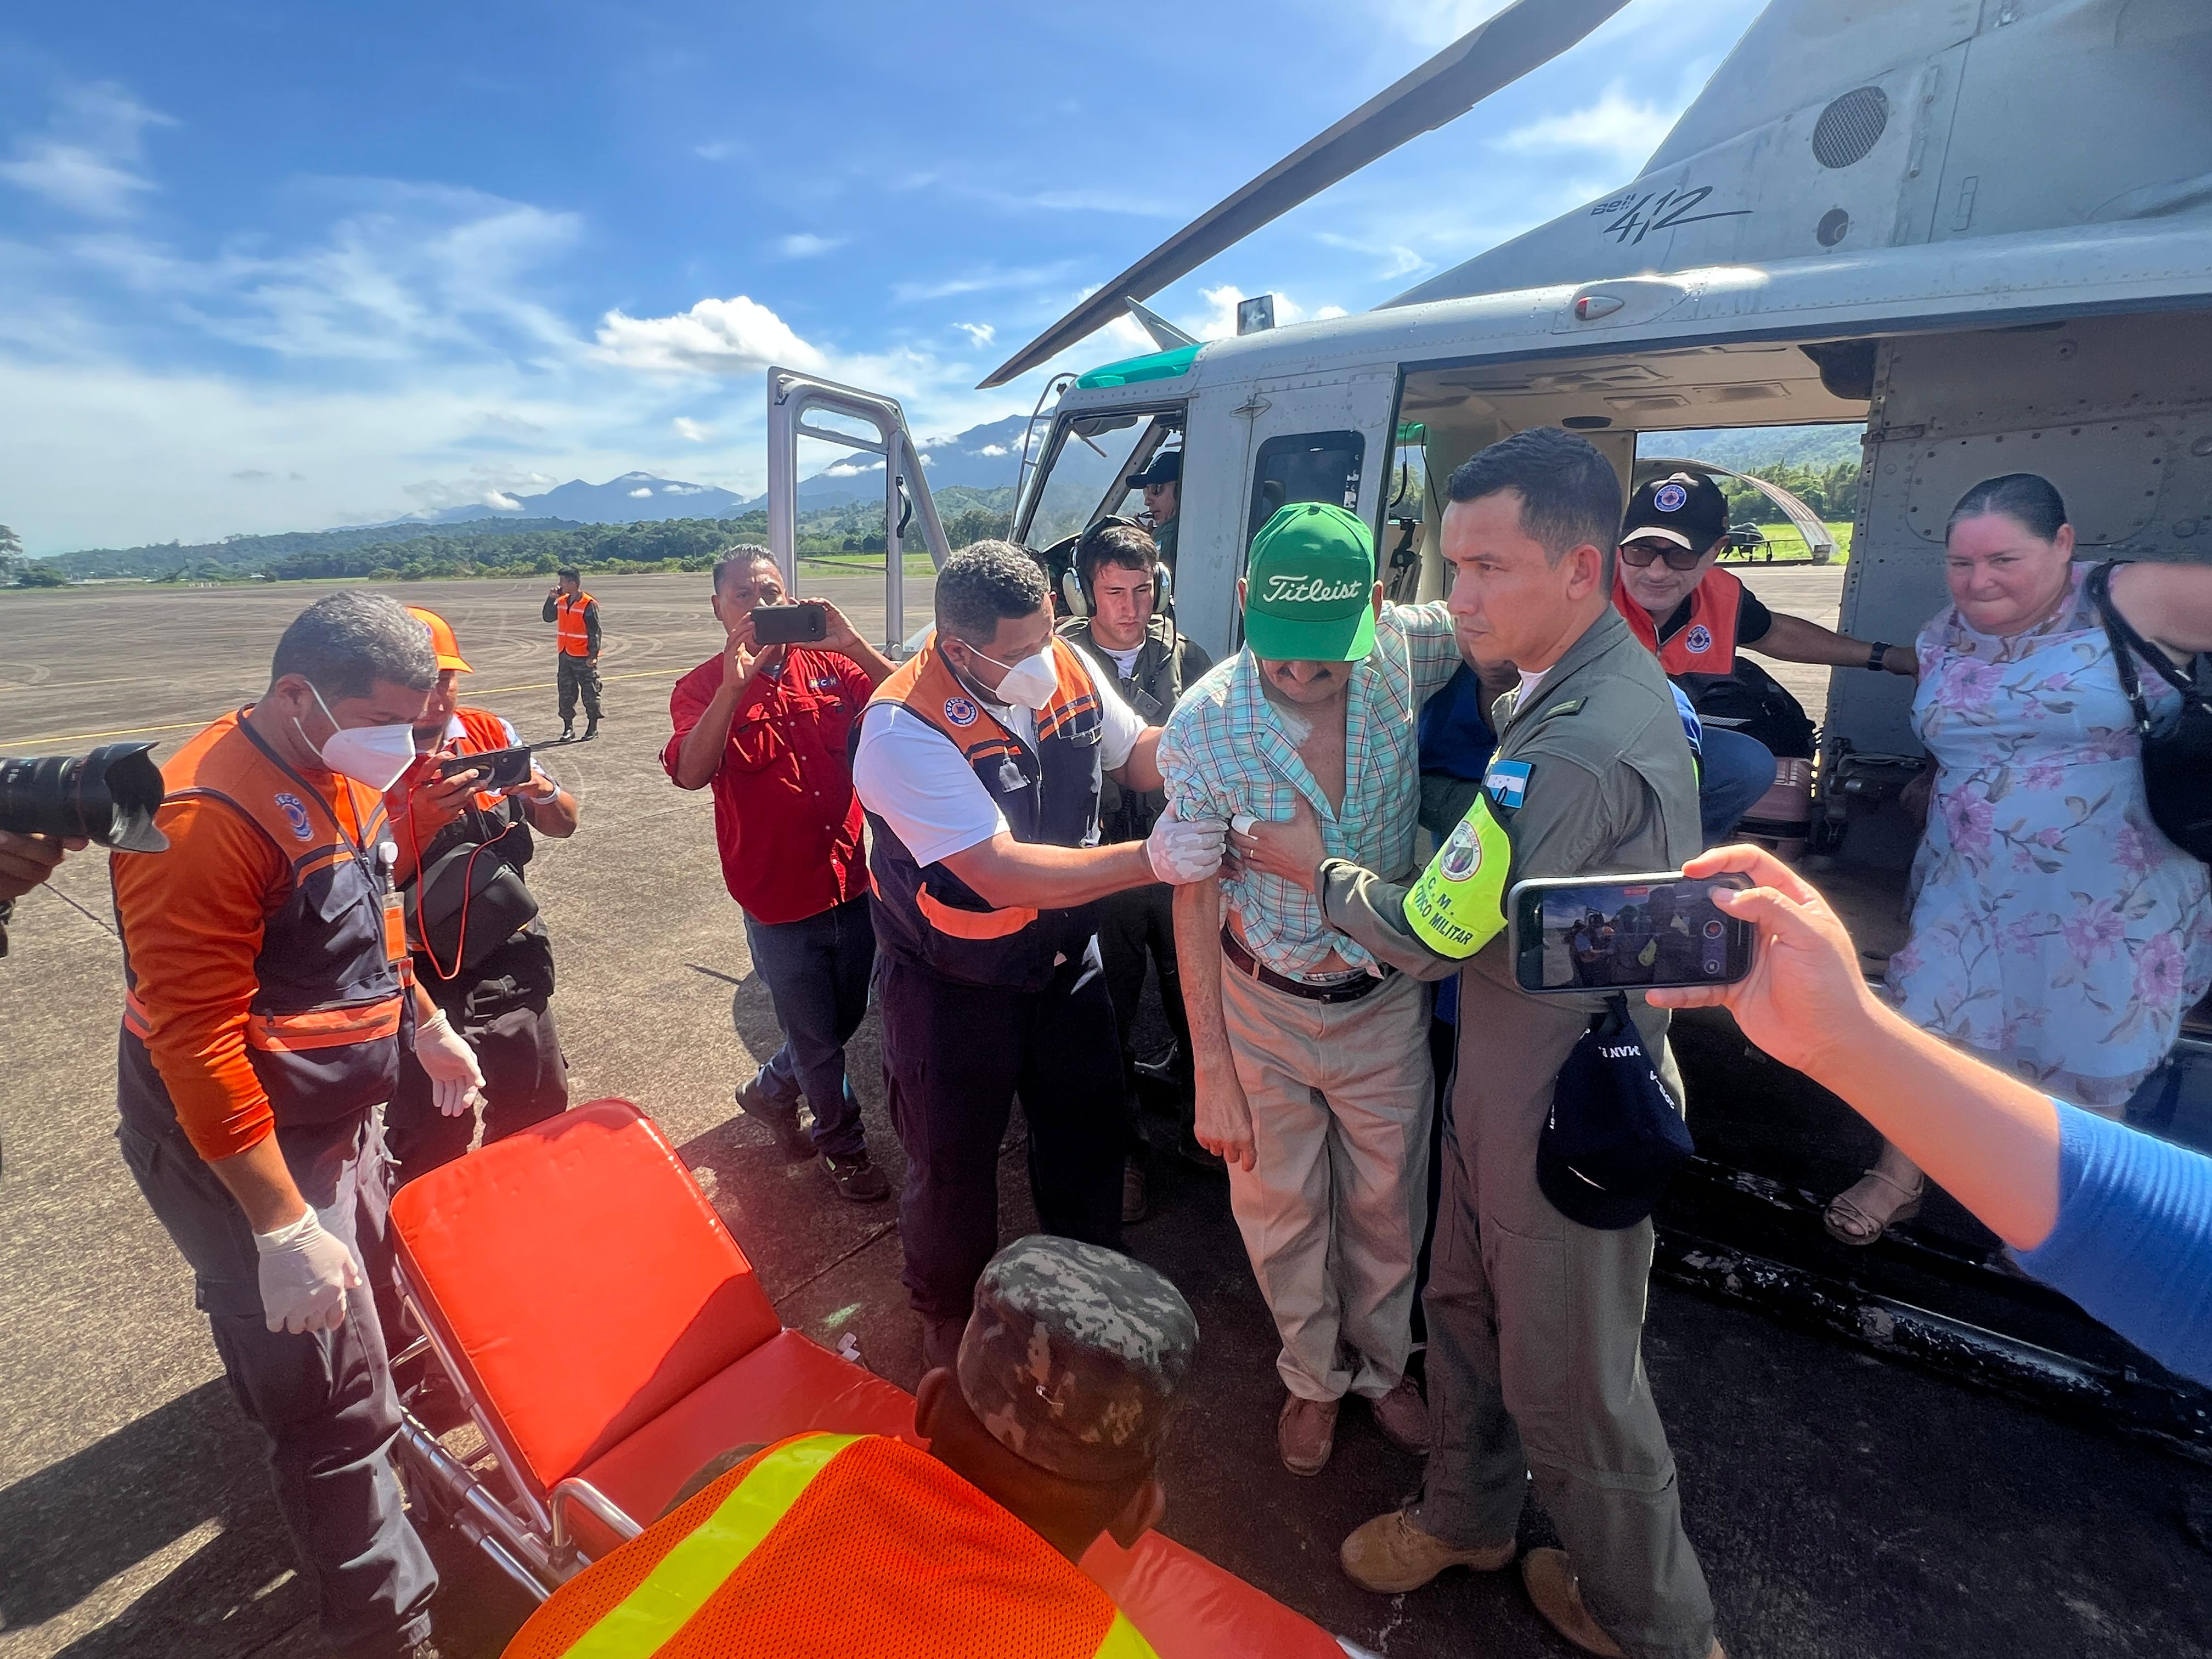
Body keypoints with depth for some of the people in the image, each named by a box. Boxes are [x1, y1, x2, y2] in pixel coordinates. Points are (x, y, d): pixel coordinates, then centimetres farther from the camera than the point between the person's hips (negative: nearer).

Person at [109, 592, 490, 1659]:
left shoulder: (342, 777, 0)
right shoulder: (207, 820, -28)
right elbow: (196, 1045, -28)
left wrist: (426, 1025, 18)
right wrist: (285, 1228, -26)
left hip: (335, 1120, 8)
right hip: (237, 1153, -8)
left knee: (364, 1314, 27)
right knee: (334, 1401, 2)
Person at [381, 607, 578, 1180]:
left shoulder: (492, 733, 1)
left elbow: (563, 826, 4)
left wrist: (539, 789, -16)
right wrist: (421, 820, -30)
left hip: (511, 961, 4)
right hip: (422, 976, -4)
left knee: (538, 1112, 15)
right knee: (432, 1144, 5)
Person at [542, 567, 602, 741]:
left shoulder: (589, 605, -13)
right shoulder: (562, 602, 9)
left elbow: (595, 632, -14)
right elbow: (549, 617, 18)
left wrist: (593, 655, -18)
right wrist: (551, 598, 4)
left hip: (584, 658, -7)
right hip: (565, 656, 7)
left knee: (589, 693, 2)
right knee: (566, 693, 9)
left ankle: (593, 728, 12)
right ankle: (568, 728, 17)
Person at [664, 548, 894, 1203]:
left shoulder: (827, 665, 1)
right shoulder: (703, 688, -6)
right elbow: (691, 772, -25)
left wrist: (854, 645, -23)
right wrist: (735, 684, -32)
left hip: (850, 880, 4)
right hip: (778, 898, -4)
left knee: (846, 1017, 22)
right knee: (816, 1035, 13)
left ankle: (770, 1091, 51)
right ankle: (842, 1142, 39)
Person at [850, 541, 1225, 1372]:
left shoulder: (1067, 665, -11)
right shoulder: (904, 729, -30)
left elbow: (1135, 752, 5)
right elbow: (1002, 872, -34)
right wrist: (1151, 859, -37)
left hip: (1066, 960, 6)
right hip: (953, 989, -5)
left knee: (1089, 1133, 21)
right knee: (954, 1164, 16)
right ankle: (948, 1315, 48)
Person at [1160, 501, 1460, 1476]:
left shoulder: (1403, 650, -18)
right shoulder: (1203, 727, -23)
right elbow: (1194, 907, -14)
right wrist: (1213, 1079, -8)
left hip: (1387, 1000, 2)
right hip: (1263, 1006, -1)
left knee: (1387, 1207, 21)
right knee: (1281, 1214, 18)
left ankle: (1381, 1362, 51)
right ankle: (1314, 1376, 48)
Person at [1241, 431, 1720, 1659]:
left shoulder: (1581, 747, -31)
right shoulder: (1606, 678, 3)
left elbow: (1431, 935, -24)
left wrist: (1312, 867, -7)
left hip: (1567, 1114, -9)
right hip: (1507, 1082, 9)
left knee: (1567, 1386, 13)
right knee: (1466, 1308, 25)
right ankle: (1468, 1517, 51)